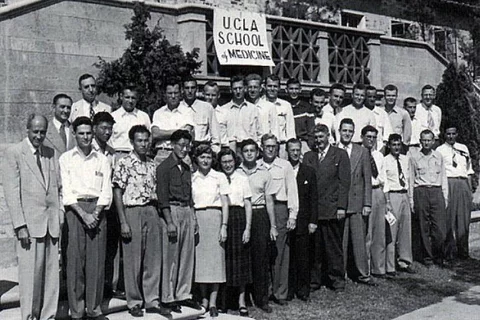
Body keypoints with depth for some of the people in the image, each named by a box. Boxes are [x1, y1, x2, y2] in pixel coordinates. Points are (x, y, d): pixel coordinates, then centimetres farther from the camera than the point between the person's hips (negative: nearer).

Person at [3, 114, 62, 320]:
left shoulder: (51, 153, 13)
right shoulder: (14, 153, -2)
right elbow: (12, 192, -6)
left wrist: (60, 217, 7)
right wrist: (20, 225, -11)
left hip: (51, 223, 4)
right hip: (29, 223, -4)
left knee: (52, 274, 7)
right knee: (30, 274, 0)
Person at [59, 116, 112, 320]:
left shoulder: (102, 160, 11)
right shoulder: (66, 159, 5)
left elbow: (106, 192, 6)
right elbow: (66, 192, -2)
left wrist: (95, 213, -9)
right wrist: (84, 214, -12)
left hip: (97, 210, 2)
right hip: (75, 209, -2)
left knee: (97, 260, 1)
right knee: (75, 259, -2)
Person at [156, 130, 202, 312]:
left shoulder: (186, 168, 15)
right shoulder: (164, 167, -6)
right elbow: (162, 197, -11)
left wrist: (193, 218, 14)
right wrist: (169, 222, -16)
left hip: (186, 212, 7)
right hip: (171, 211, -7)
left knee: (188, 256, 8)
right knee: (170, 258, -1)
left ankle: (183, 295, 18)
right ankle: (168, 298, 8)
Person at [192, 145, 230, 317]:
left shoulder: (219, 177, 3)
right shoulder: (191, 178, 8)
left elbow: (225, 204, 1)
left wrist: (224, 226, -7)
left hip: (214, 218, -2)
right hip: (196, 219, 2)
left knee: (215, 258, -3)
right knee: (199, 259, 3)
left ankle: (213, 302, 1)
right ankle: (204, 300, 12)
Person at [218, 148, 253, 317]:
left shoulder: (242, 178, 5)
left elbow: (248, 204, 3)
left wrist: (248, 227, -5)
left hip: (238, 218, 0)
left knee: (240, 258, 2)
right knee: (224, 258, 2)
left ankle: (242, 301, 9)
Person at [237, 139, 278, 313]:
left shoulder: (264, 173, 8)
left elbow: (269, 201, 9)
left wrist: (273, 226, 4)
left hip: (260, 215, 1)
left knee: (261, 258, 2)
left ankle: (262, 299, 10)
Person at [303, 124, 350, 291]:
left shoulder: (340, 155, 4)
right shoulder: (308, 156, 13)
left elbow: (344, 182, -1)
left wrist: (341, 207, -8)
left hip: (332, 209, -2)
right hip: (312, 209, 3)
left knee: (334, 246, 3)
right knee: (314, 247, 5)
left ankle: (337, 279, 15)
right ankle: (314, 279, 15)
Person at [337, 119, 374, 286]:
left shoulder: (362, 152, 7)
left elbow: (367, 180, 6)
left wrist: (367, 203, -1)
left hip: (357, 203, 1)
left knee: (359, 239, 2)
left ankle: (363, 274, 11)